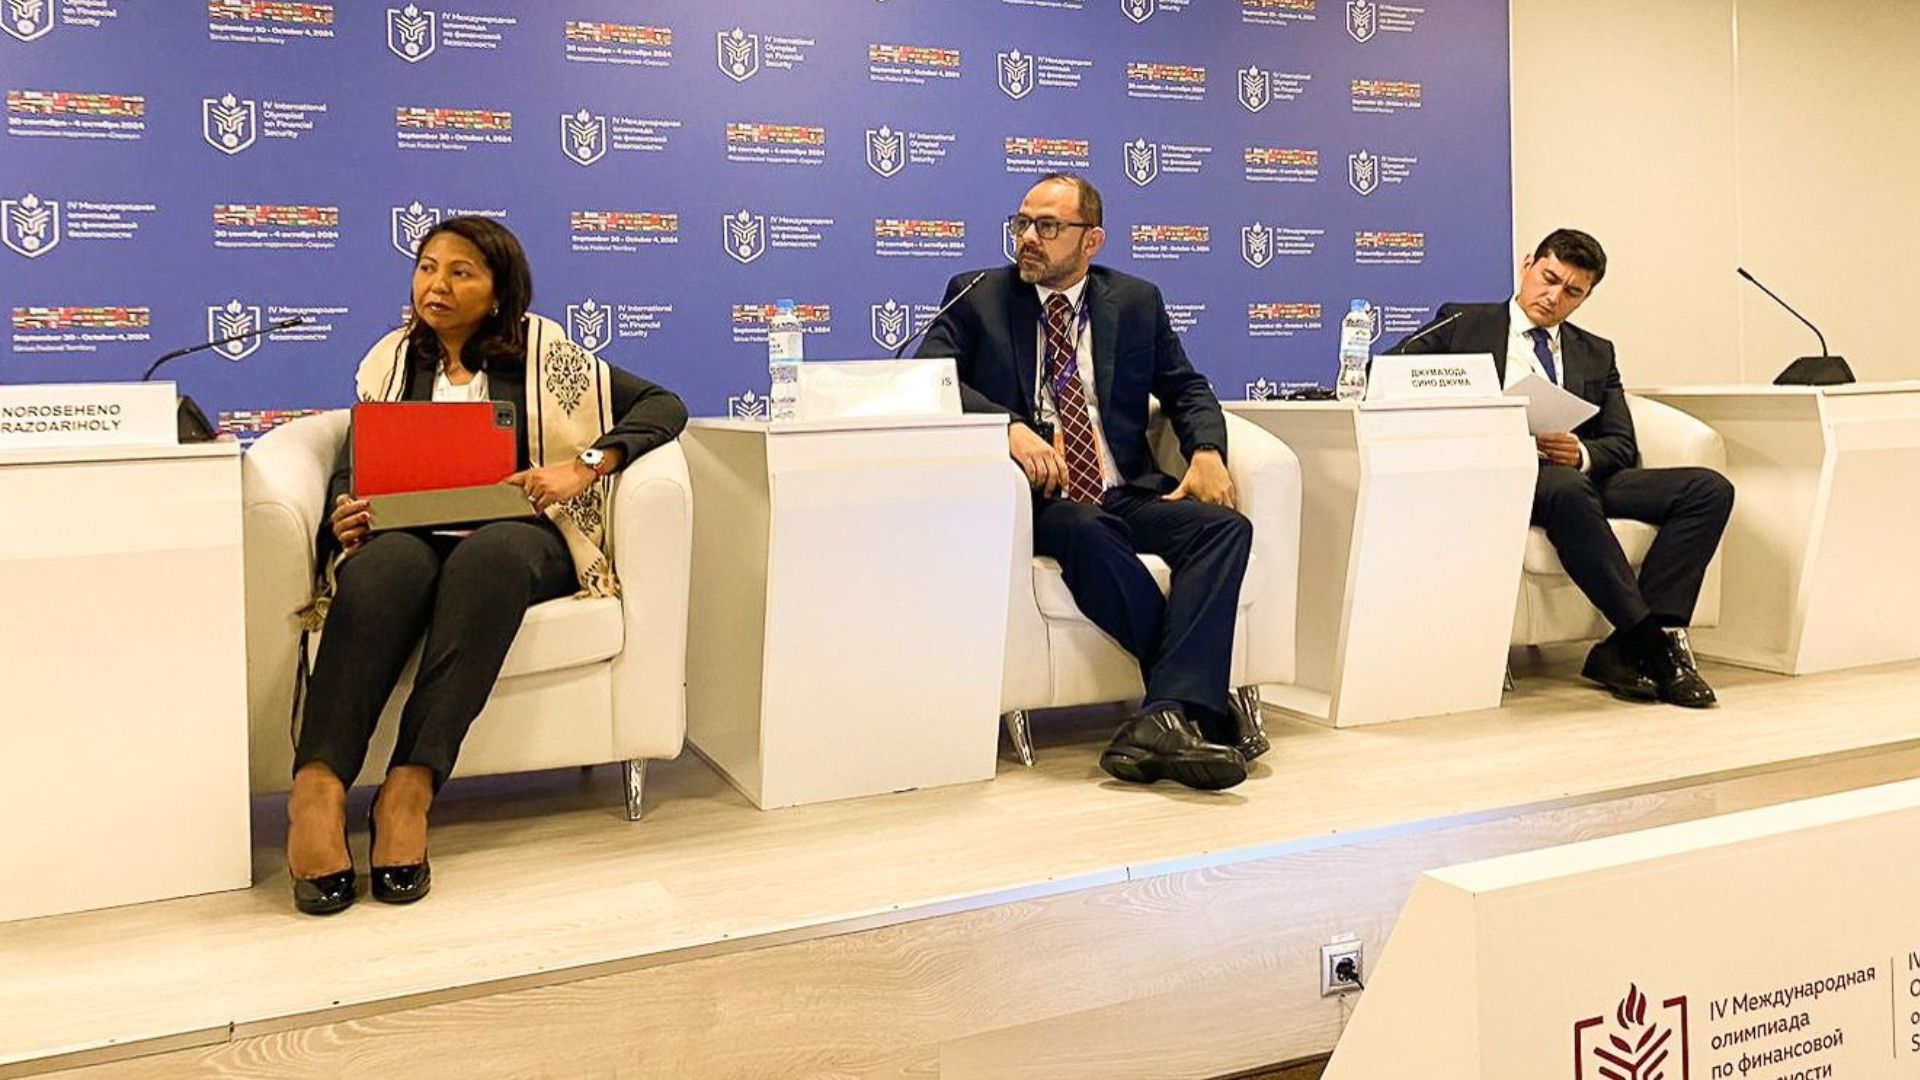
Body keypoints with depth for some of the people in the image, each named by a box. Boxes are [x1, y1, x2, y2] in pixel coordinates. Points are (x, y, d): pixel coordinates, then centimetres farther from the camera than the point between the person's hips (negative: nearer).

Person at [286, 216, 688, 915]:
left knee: (486, 555, -40)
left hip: (518, 534, -1)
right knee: (385, 565, -37)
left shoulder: (541, 352, 12)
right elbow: (354, 462, 18)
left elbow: (664, 405, 6)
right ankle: (317, 787, -50)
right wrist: (345, 510, -7)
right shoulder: (394, 360, 21)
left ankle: (410, 789, -46)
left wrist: (586, 467, -10)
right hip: (411, 534, 2)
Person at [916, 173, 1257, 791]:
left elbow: (1186, 389, 19)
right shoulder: (977, 296, 10)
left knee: (1225, 526, -25)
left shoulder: (1136, 301, 18)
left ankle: (1165, 717, -37)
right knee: (1087, 529, -36)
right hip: (1040, 502, -3)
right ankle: (1194, 708, -26)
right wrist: (1008, 425, -22)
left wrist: (1207, 451, -4)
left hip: (1129, 496, 3)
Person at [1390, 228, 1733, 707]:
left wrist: (1580, 452, -11)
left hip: (1582, 474, 5)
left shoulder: (1596, 354, 25)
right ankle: (1655, 645, -33)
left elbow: (1623, 447, 15)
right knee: (1567, 490, -39)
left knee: (1709, 488, -17)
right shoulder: (1462, 324, 15)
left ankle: (1625, 649, -27)